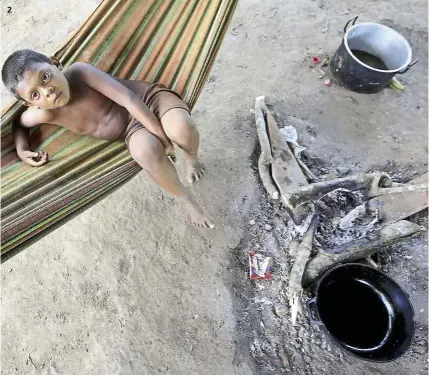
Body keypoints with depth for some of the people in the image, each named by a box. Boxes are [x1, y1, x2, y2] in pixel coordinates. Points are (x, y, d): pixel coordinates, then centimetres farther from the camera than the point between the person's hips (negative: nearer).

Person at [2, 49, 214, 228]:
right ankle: (186, 199, -9)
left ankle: (191, 158, 4)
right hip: (134, 129, 2)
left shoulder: (79, 71, -20)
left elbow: (129, 99, -23)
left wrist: (163, 136, -24)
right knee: (146, 152, -37)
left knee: (182, 130, -37)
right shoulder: (45, 114, -8)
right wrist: (21, 150, -6)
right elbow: (18, 123, 14)